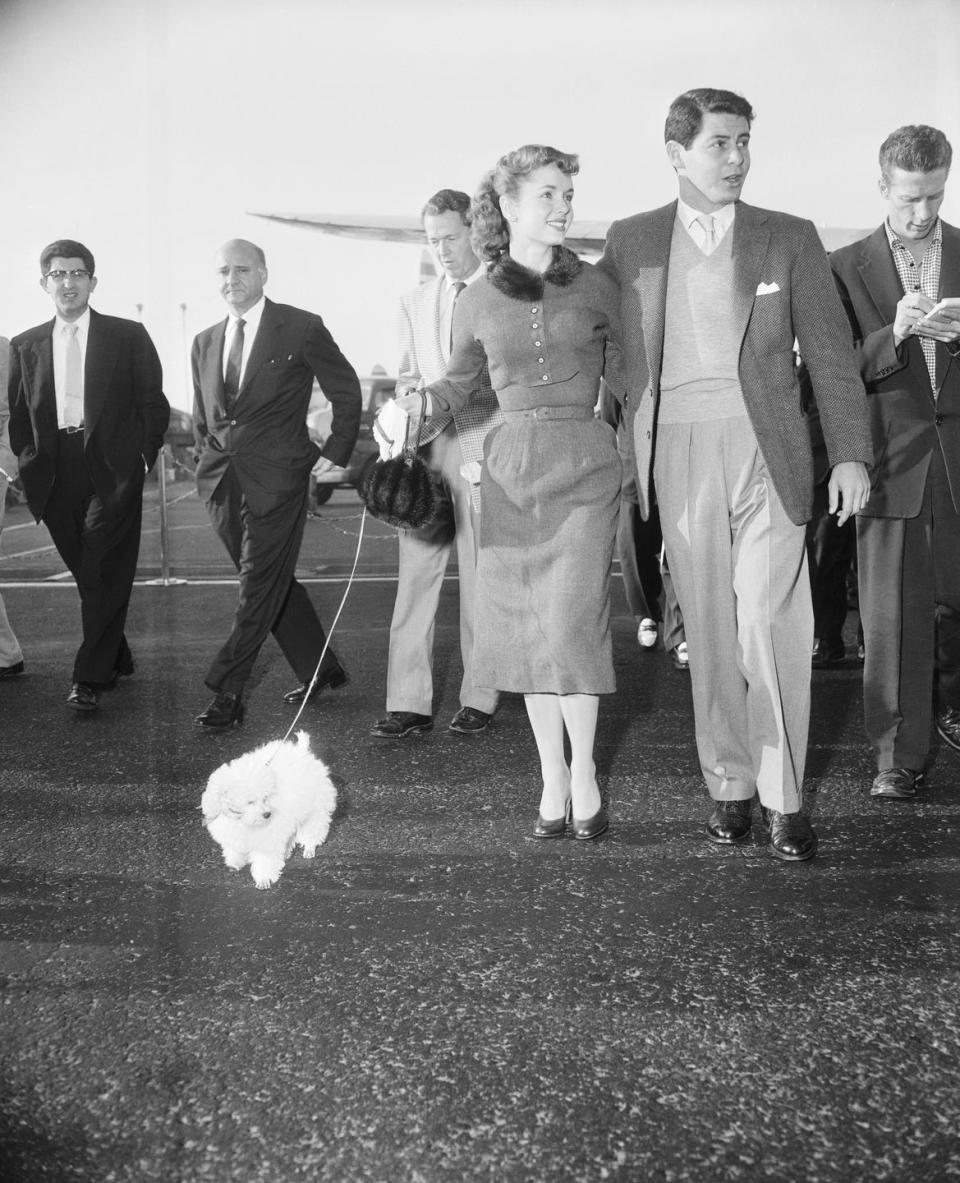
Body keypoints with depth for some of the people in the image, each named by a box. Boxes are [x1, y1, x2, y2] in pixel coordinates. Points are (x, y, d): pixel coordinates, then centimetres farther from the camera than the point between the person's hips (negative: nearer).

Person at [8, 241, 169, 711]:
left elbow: (153, 404, 4)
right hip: (56, 474, 3)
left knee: (104, 573, -8)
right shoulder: (26, 346, 13)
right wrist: (29, 463, 5)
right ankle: (117, 662, 24)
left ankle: (90, 677, -4)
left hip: (112, 469, -3)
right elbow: (18, 415, 16)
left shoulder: (129, 336, 5)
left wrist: (142, 458, -4)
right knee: (87, 574, 9)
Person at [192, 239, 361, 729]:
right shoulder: (205, 342, 13)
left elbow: (346, 390, 3)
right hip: (222, 483, 6)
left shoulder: (301, 328, -3)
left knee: (260, 586, -6)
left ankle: (227, 692, -1)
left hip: (276, 476, -6)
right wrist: (207, 466, 13)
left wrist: (334, 454, 0)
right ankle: (320, 669, 26)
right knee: (274, 583, 12)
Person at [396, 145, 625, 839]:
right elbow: (460, 383, 19)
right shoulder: (477, 303, 6)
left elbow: (626, 378, 10)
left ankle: (583, 771, 8)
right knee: (528, 631, 4)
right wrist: (421, 401, -1)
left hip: (585, 468, -2)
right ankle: (553, 776, 17)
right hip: (510, 469, 2)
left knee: (570, 625, -10)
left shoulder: (595, 288, 4)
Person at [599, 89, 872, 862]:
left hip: (766, 452, -1)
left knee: (770, 626, -7)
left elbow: (830, 353, 6)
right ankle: (730, 786, 17)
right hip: (679, 452, 1)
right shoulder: (631, 242, 9)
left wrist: (851, 453, -2)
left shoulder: (791, 239, 8)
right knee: (709, 629, 5)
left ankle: (784, 798, 4)